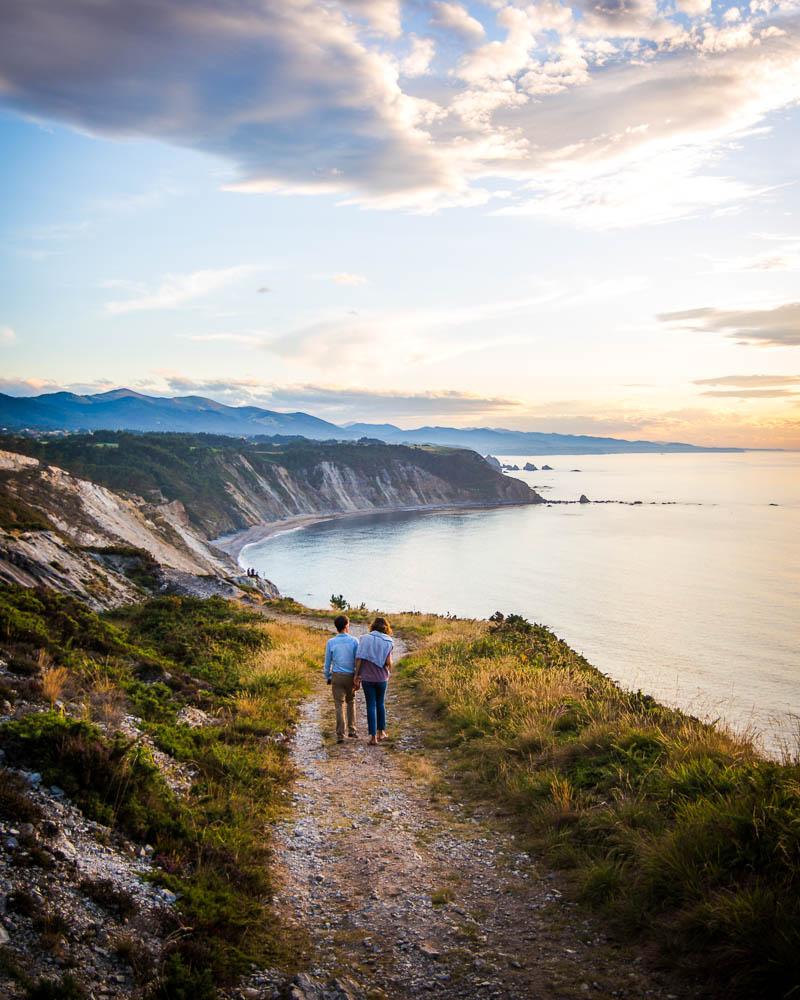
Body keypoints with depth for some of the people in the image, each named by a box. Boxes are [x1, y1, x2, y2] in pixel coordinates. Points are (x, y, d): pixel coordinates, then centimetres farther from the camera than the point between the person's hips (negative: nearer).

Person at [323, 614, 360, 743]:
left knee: (339, 705, 3)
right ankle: (351, 730, 18)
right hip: (351, 676, 0)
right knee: (351, 702, 21)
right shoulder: (354, 641, -5)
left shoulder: (330, 642, -4)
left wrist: (328, 678, 14)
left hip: (337, 676, 0)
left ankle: (340, 735, -2)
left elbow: (327, 663, 1)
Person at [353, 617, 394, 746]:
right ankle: (381, 732, 28)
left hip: (367, 677, -1)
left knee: (371, 706, 6)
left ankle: (373, 737, 6)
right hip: (382, 678, 1)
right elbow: (388, 662, -12)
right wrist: (390, 670, 11)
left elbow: (358, 659, -9)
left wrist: (357, 676, -2)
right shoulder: (388, 642, -5)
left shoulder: (364, 638, -4)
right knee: (380, 704, 20)